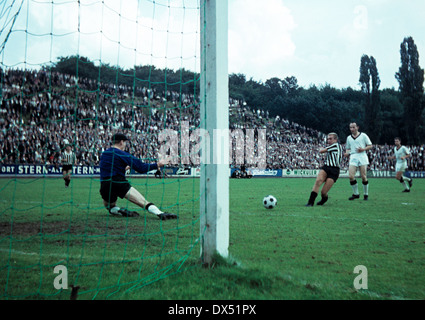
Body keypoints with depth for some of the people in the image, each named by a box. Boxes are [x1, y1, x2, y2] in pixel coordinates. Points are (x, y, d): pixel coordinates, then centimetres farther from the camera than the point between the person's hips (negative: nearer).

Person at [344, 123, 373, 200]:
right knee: (351, 176, -12)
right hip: (353, 157, 3)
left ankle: (366, 194, 12)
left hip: (362, 156, -3)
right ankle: (356, 194, 3)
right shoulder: (349, 138, 18)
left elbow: (370, 146, 6)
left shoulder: (363, 135, 6)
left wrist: (363, 149, -12)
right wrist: (347, 153, 3)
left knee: (364, 177, -4)